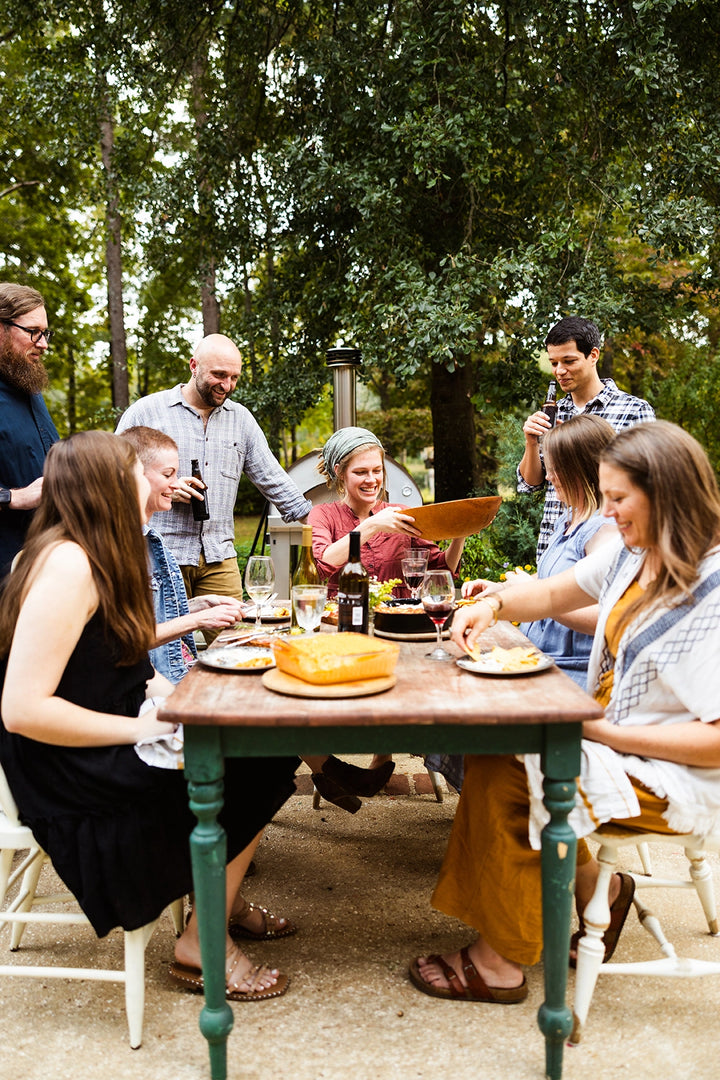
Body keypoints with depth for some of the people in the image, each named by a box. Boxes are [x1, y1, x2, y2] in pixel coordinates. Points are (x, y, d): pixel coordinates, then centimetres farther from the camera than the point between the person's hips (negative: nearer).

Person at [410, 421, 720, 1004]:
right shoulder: (634, 552, 2)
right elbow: (556, 592, 16)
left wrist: (599, 731, -23)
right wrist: (494, 605, -5)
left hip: (673, 776, -9)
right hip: (611, 733, 9)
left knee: (501, 776, -18)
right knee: (491, 743, -4)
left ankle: (502, 961, 0)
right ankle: (593, 885, 10)